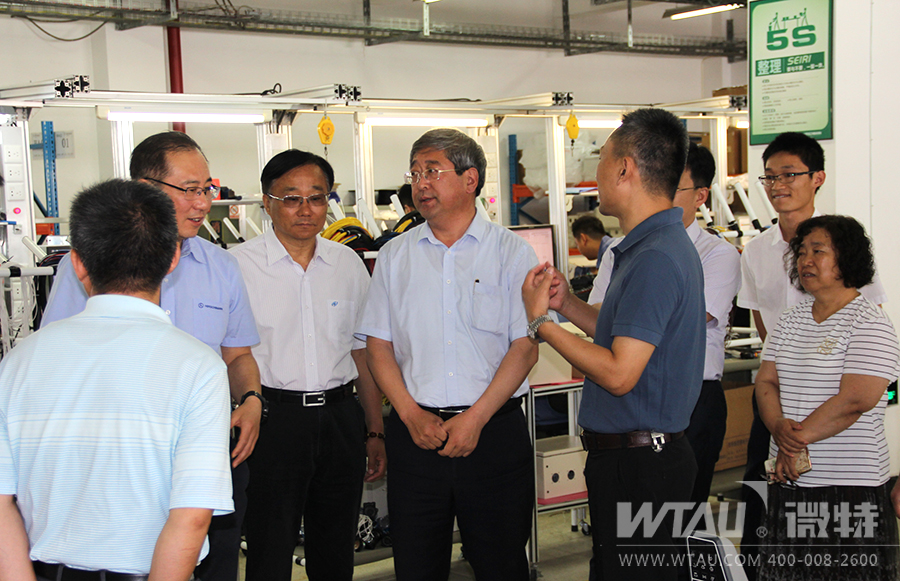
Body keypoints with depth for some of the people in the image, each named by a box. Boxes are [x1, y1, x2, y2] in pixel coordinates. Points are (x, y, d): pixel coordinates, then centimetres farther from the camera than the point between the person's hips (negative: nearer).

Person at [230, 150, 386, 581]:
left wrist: (375, 431, 11)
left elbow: (363, 351, 13)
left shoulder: (348, 263, 9)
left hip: (340, 418, 4)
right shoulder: (239, 265, -4)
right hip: (272, 419, -4)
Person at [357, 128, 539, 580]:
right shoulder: (394, 256, 9)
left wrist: (475, 418, -13)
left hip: (494, 432, -2)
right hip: (415, 433, 2)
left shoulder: (511, 252, 0)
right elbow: (378, 346, 7)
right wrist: (411, 414, -7)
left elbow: (525, 347, -5)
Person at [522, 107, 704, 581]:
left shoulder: (656, 258, -22)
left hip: (638, 466, -10)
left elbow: (619, 374, -24)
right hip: (634, 455, 10)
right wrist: (566, 304, 7)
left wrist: (541, 321, -15)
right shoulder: (657, 244, 12)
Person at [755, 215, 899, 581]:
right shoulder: (790, 321, 14)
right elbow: (766, 382, 7)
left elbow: (855, 400, -17)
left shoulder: (869, 322, -8)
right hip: (788, 481, 6)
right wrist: (779, 427, -13)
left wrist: (797, 440, -14)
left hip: (850, 485, -6)